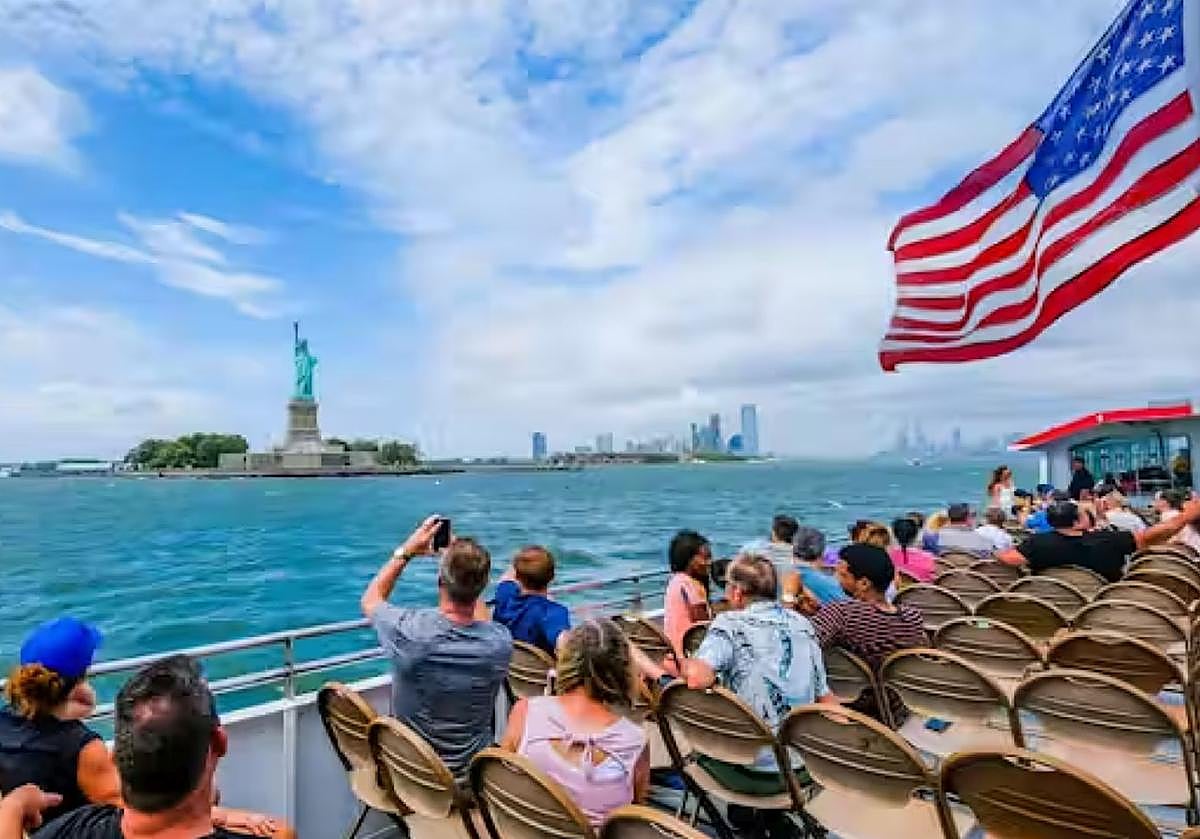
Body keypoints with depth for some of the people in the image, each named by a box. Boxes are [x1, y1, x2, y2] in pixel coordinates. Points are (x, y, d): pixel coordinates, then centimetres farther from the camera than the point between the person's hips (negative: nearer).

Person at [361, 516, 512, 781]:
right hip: (470, 774, 0)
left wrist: (405, 552, 2)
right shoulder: (500, 642, -24)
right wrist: (459, 557, 2)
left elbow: (369, 600, -3)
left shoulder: (406, 630, -28)